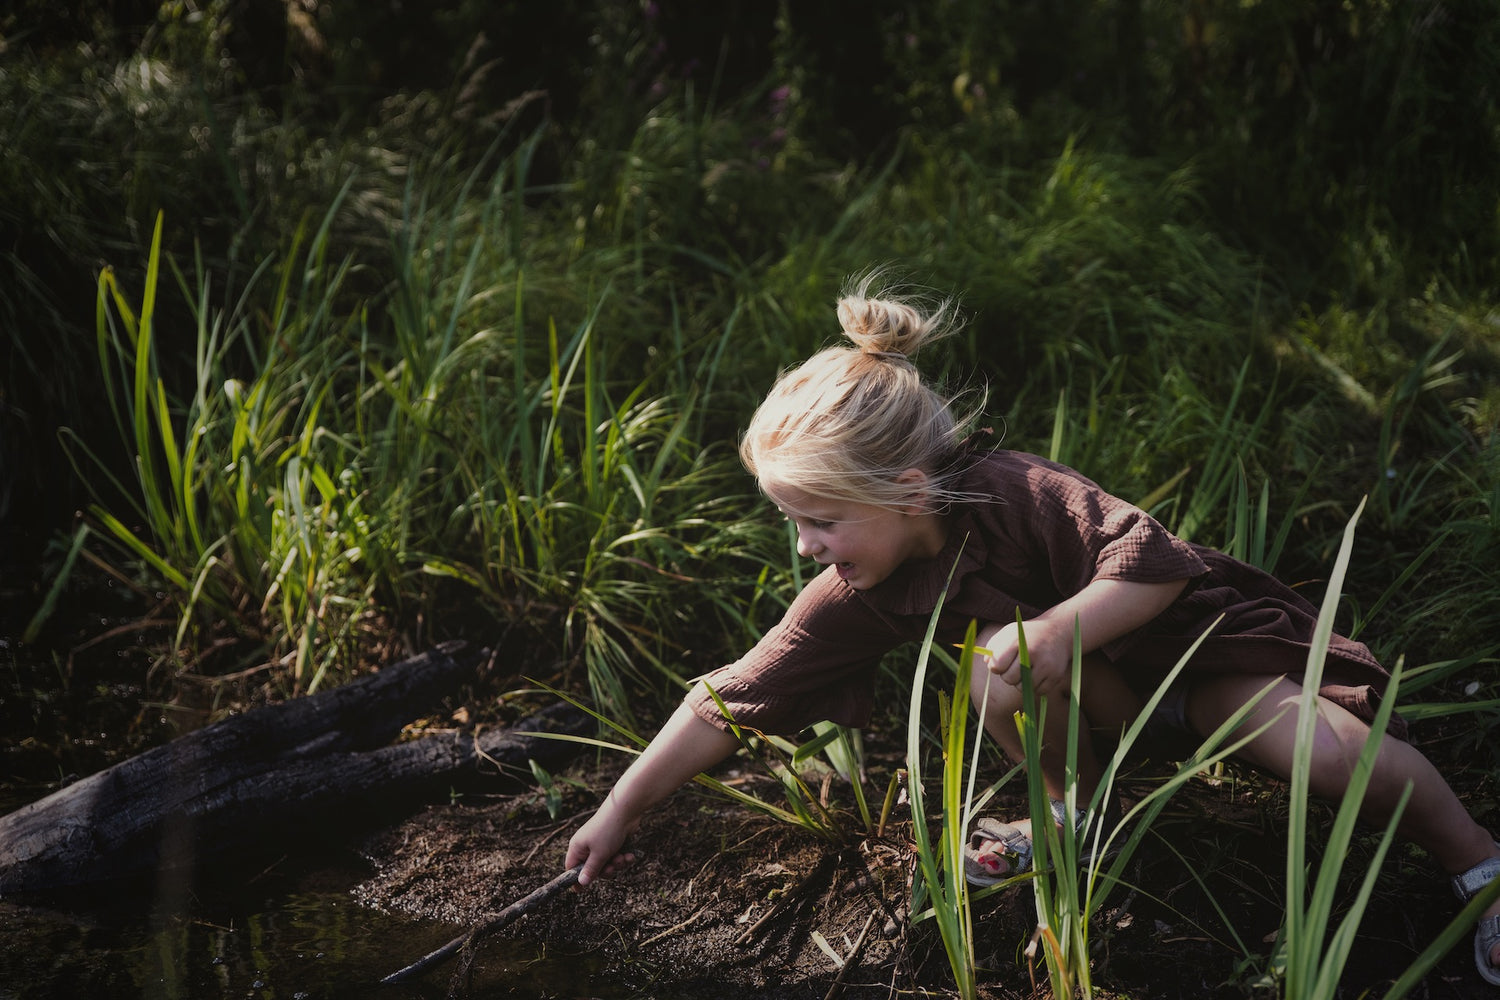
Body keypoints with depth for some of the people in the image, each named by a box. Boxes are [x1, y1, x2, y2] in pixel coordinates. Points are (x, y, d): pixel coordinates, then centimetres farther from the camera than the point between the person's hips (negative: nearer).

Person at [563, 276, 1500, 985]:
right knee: (997, 668, -29)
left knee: (1334, 755, -26)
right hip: (1107, 687, 4)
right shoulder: (862, 594, -17)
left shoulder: (1019, 493, -34)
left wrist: (1051, 632, -46)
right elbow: (736, 696, -15)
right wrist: (620, 808, -14)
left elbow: (1155, 563, -35)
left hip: (1204, 630, -4)